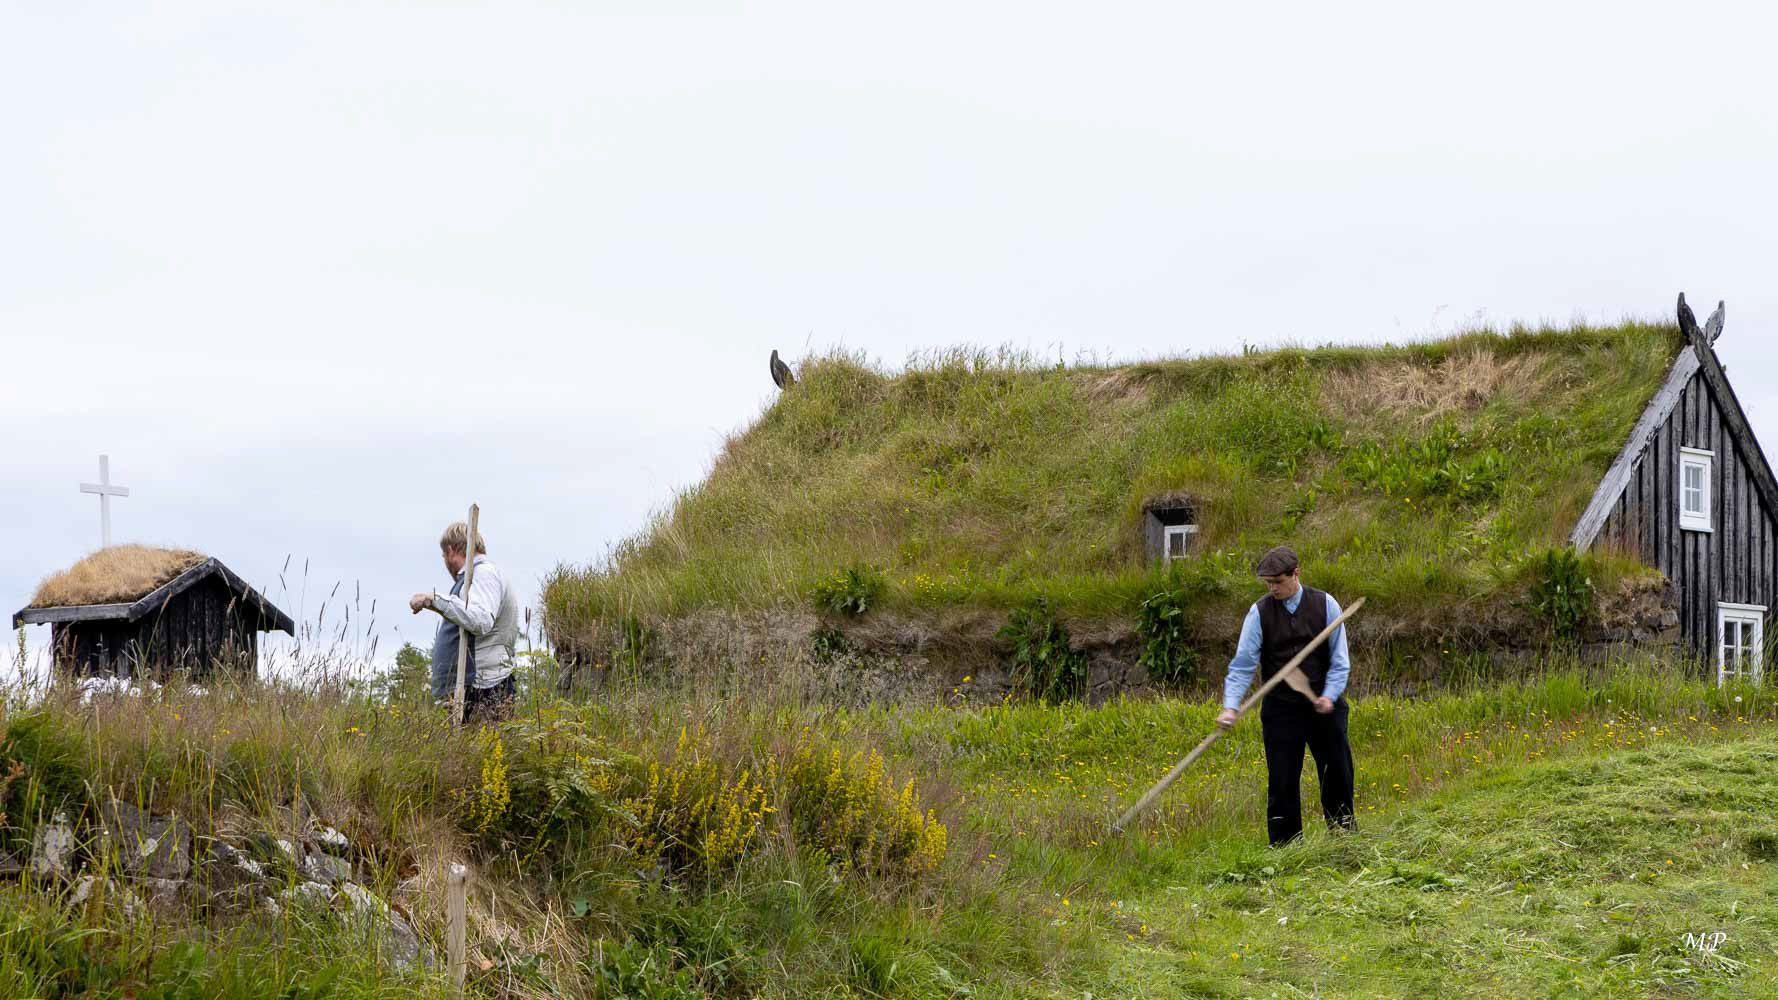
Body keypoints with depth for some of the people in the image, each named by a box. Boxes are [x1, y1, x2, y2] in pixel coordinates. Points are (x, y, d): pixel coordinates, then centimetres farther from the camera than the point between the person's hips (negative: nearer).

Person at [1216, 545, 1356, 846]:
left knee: (1337, 777, 7)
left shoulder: (1326, 605, -3)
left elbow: (1339, 660, -1)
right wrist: (1230, 706, -20)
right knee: (1282, 784, 0)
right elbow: (1243, 664, -8)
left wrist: (1330, 696, -16)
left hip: (1325, 706, 1)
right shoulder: (1259, 612, -5)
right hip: (1281, 709, -1)